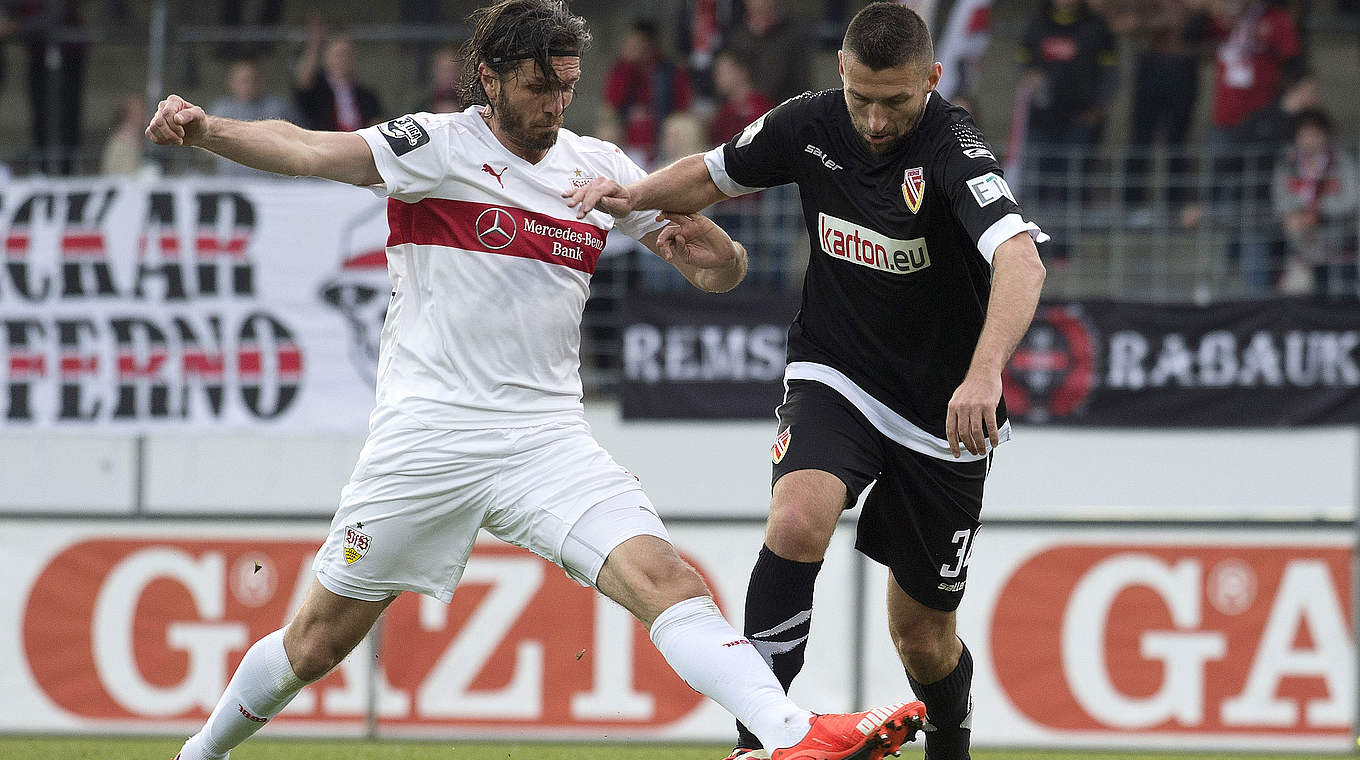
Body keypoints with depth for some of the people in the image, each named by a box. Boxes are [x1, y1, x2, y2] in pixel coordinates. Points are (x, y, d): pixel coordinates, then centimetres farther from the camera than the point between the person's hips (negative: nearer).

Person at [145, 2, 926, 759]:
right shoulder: (437, 145, -4)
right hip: (428, 434, -3)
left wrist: (715, 252, -11)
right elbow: (310, 152, -20)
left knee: (664, 576, -19)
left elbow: (725, 269, 14)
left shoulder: (602, 168, 9)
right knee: (320, 640, 5)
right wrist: (205, 129, -38)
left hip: (548, 436, 3)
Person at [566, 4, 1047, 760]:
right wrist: (635, 194, -7)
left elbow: (1020, 261, -41)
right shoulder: (809, 126, -8)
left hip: (942, 412, -2)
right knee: (798, 521, -30)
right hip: (833, 380, 2)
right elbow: (712, 175, 12)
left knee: (922, 635, 9)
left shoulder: (951, 149, -25)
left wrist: (983, 373, -56)